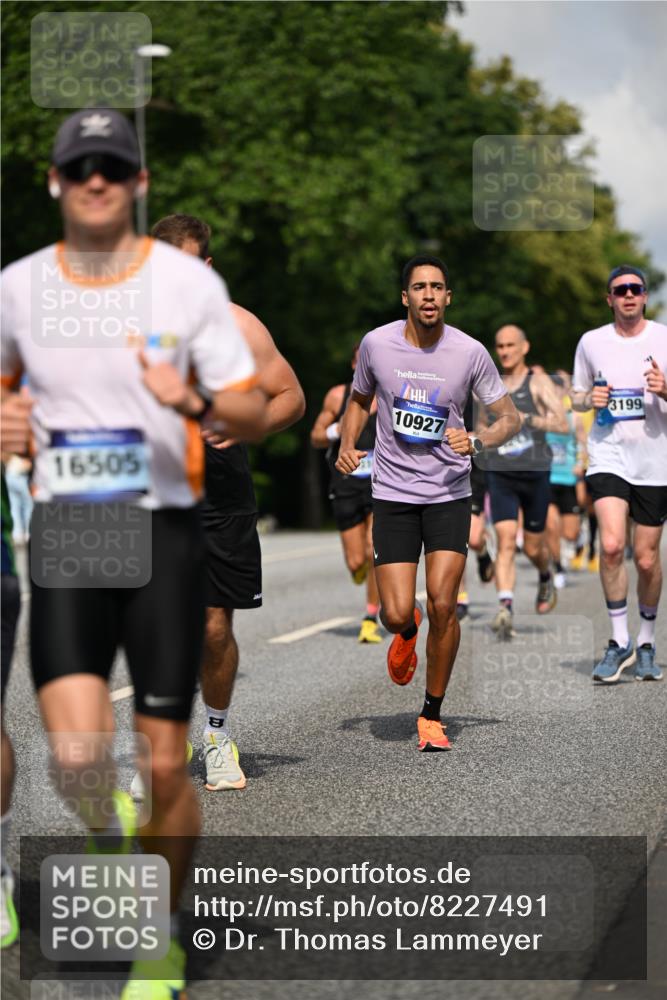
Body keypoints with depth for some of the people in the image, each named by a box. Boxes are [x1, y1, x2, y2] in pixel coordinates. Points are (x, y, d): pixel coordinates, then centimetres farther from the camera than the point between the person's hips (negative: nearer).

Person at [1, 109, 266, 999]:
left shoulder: (188, 282, -2)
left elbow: (255, 414, -1)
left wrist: (194, 403, -22)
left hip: (164, 531, -1)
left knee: (164, 763, 1)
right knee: (78, 752, -16)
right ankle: (108, 834, 20)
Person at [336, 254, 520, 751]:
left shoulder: (470, 352, -8)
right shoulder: (376, 344, -4)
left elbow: (510, 417, 1)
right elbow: (360, 399, 16)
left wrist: (476, 441, -19)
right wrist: (347, 445, -2)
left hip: (449, 493, -1)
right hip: (392, 491, 1)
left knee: (443, 605, -11)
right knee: (395, 614, -7)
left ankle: (432, 715, 8)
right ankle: (407, 630, 34)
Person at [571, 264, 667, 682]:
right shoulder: (591, 342, 6)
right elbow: (577, 397, 16)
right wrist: (590, 399, -5)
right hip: (608, 455, 0)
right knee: (612, 545, -18)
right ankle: (620, 641, -6)